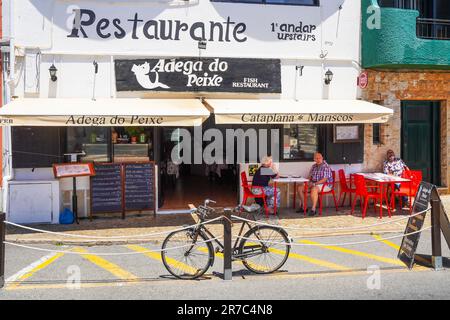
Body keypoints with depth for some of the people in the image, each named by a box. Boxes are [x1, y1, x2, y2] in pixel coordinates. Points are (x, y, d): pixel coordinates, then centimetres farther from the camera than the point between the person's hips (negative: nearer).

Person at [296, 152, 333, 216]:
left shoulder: (326, 167, -13)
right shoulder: (314, 166, 12)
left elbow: (325, 179, -20)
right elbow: (310, 176, 19)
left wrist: (314, 184, -24)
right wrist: (308, 181, -4)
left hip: (325, 185, -8)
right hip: (313, 183, 8)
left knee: (314, 189, -39)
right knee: (300, 187, -4)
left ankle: (313, 209, -35)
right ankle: (303, 207, 3)